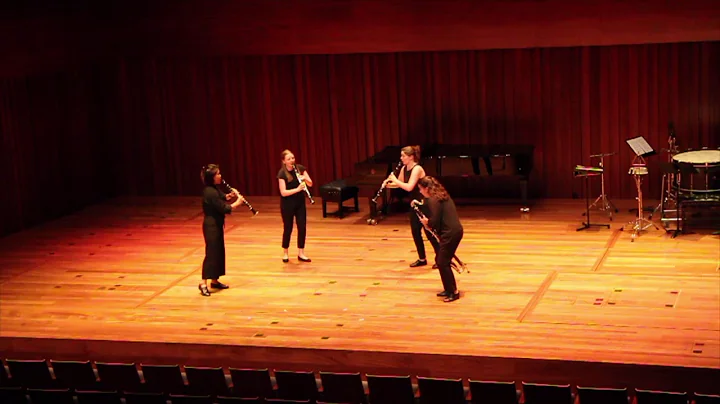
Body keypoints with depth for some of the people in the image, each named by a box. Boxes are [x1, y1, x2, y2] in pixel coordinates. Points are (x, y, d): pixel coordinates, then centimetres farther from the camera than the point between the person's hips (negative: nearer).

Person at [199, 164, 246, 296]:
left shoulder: (214, 189, 6)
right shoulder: (210, 192, -25)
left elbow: (222, 197, 22)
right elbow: (223, 208, -23)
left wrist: (230, 194, 1)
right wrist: (237, 202, -12)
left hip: (216, 224, 10)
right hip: (211, 226, -10)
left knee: (219, 252, 15)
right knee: (212, 252, -8)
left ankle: (215, 280, 24)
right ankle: (203, 283, -5)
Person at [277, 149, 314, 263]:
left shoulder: (300, 168, -3)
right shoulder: (282, 173, -16)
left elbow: (310, 184, -3)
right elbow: (283, 192, -21)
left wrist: (304, 178, -23)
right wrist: (297, 189, -32)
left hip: (300, 202, 4)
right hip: (287, 204, -4)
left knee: (302, 227, 2)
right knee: (288, 228, 5)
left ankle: (301, 253, 12)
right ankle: (285, 253, 22)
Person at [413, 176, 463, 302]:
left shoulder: (433, 200, -15)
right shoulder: (441, 196, 15)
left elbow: (435, 221, -20)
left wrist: (426, 222, 0)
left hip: (450, 233, -10)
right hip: (454, 231, 10)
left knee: (442, 262, -1)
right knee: (440, 260, 17)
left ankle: (454, 292, 4)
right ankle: (448, 289, 24)